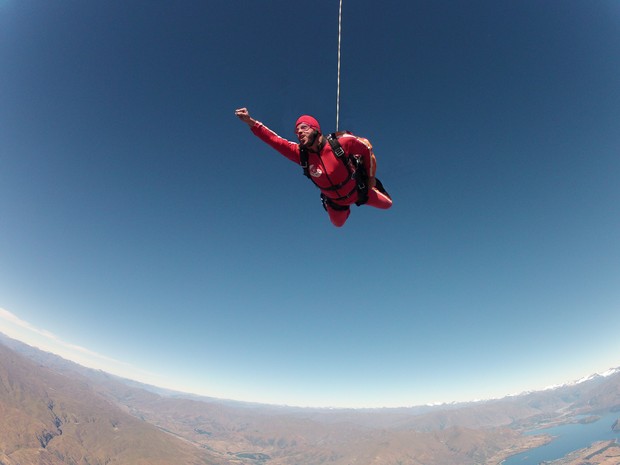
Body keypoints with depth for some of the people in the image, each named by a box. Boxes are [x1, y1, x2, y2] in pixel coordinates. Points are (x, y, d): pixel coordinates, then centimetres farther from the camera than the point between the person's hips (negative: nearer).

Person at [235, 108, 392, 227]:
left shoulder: (342, 143, -34)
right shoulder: (300, 153, -28)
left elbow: (366, 150, -17)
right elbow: (274, 140, -34)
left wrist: (370, 177, -7)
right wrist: (250, 121, -46)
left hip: (359, 191, -2)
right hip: (335, 200, 2)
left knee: (387, 204, 18)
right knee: (338, 224, 29)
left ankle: (372, 183, 44)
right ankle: (347, 208, 59)